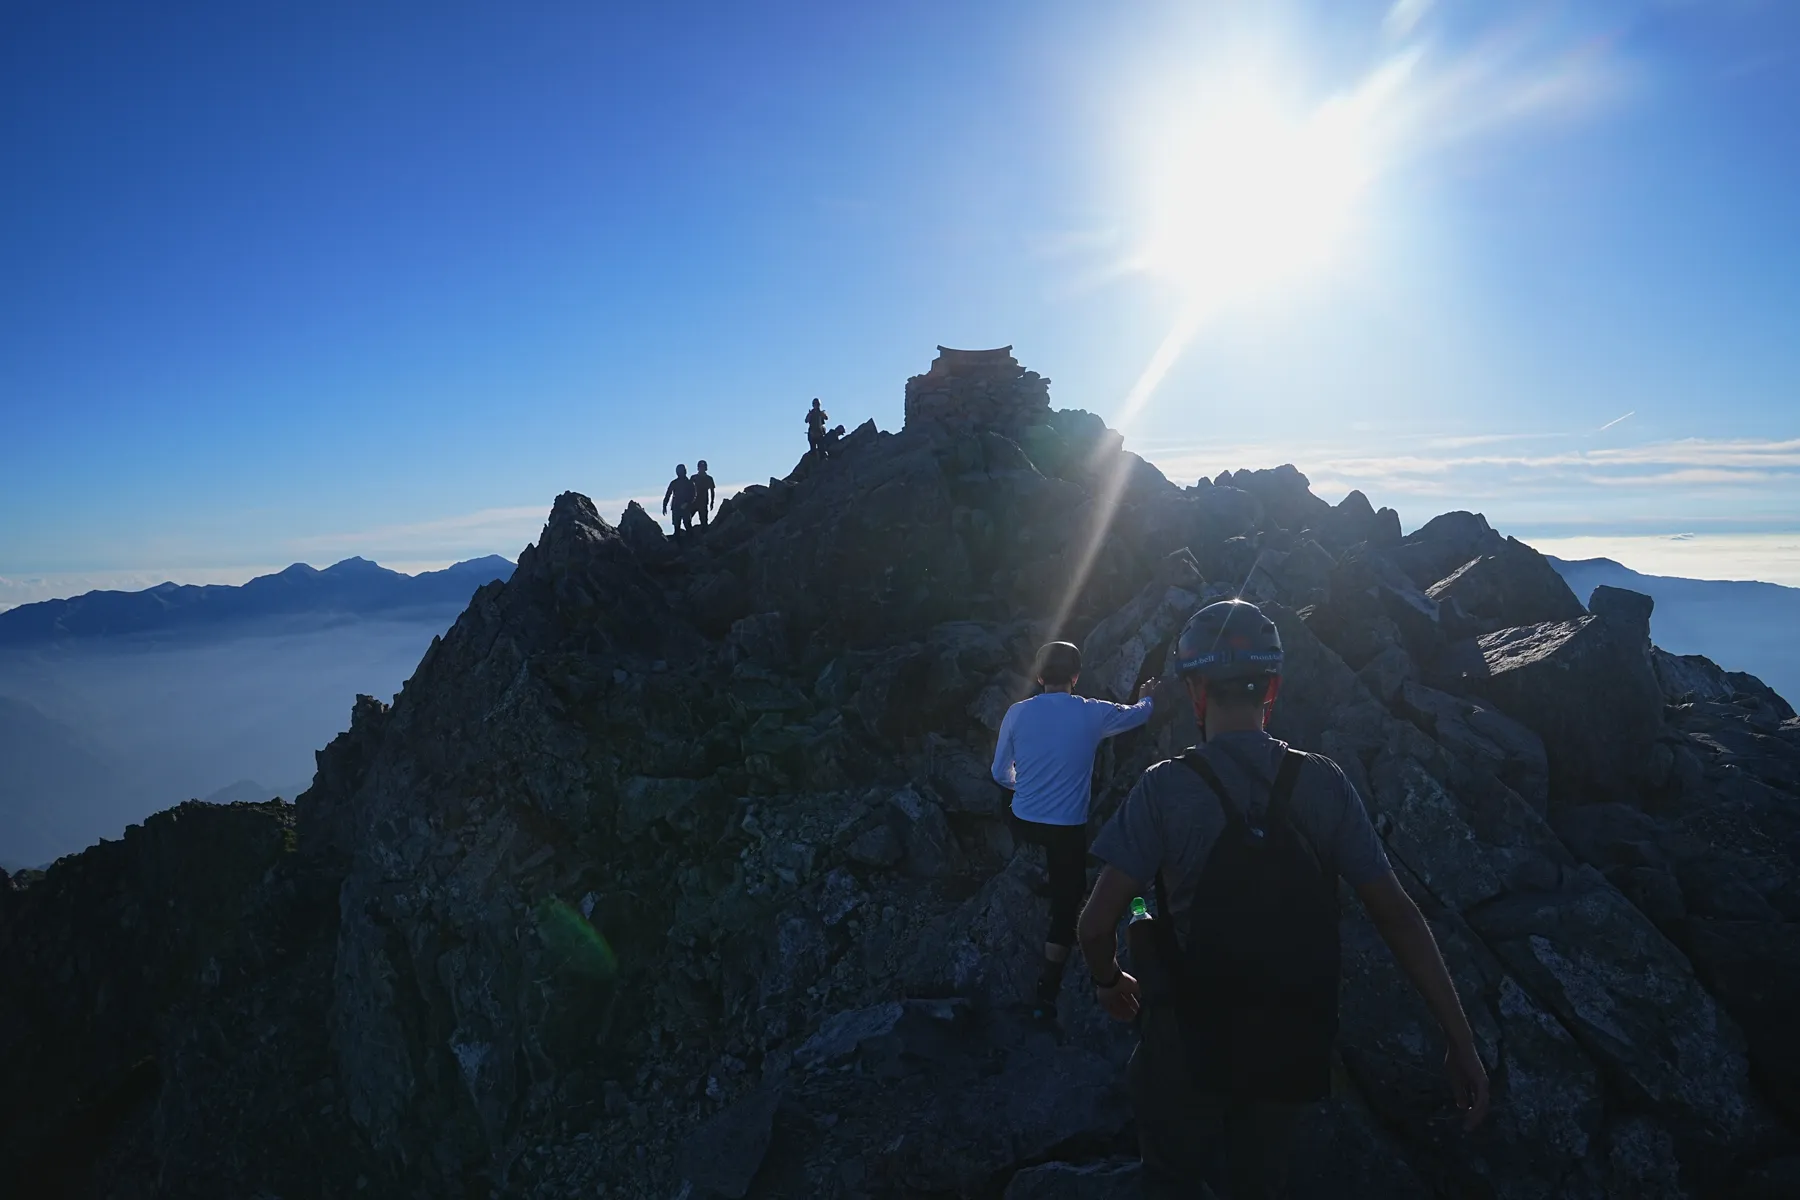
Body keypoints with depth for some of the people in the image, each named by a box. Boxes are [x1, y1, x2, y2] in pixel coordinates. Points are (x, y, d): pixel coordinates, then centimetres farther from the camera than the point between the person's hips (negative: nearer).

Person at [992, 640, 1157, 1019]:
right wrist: (1147, 697, 35)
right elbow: (1137, 714, 11)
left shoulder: (1017, 713, -7)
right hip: (1067, 829, -2)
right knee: (1066, 909, 9)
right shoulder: (1091, 713, -10)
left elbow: (1001, 773, 3)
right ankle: (1047, 995, 12)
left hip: (1023, 822, 3)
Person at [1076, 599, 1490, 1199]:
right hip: (1290, 1050, 3)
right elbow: (1398, 915, -9)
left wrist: (1108, 981, 1)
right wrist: (1461, 1041, -2)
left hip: (1187, 1044, -3)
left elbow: (1096, 924, -20)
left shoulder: (1165, 789, -19)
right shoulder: (1324, 784, -10)